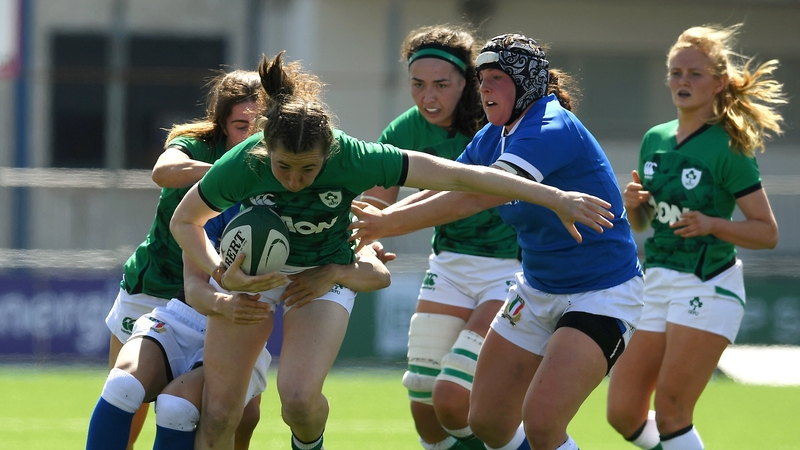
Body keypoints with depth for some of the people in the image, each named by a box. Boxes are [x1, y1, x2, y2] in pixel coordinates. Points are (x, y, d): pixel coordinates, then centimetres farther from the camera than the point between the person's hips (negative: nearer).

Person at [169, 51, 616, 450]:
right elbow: (185, 221, -9)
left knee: (299, 398, -22)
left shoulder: (352, 160, -32)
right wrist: (220, 272, -27)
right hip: (250, 269, 1)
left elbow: (461, 176, -28)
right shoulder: (240, 166, -29)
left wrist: (556, 198, -27)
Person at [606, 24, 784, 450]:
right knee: (623, 414, 4)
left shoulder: (727, 150, -10)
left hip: (707, 287, -7)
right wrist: (633, 204, -3)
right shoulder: (655, 139, 9)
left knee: (670, 414, -10)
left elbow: (767, 232, -10)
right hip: (656, 282, 7)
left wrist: (710, 224, -24)